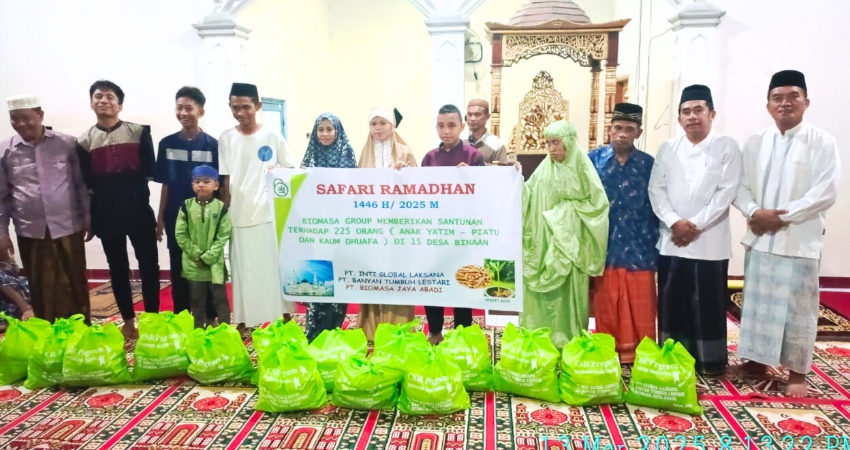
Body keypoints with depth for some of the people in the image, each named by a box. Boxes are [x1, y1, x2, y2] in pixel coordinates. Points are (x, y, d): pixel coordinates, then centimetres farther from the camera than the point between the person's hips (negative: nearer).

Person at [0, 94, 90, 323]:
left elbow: (81, 184, 3)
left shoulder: (67, 143, -1)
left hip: (68, 228, -1)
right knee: (42, 289, 9)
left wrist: (88, 219, 2)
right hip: (30, 232, 1)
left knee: (75, 286, 7)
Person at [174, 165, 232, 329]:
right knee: (197, 300, 12)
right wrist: (196, 254, -9)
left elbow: (223, 236, -7)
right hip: (193, 263, 2)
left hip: (215, 262, -2)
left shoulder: (221, 207, -5)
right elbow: (180, 234, -1)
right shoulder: (186, 206, -1)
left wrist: (207, 257, -13)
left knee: (220, 299, 5)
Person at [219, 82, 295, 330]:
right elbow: (224, 181, 4)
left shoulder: (273, 136, 0)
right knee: (244, 270, 7)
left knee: (276, 265, 5)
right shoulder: (226, 139, 3)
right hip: (239, 215, 1)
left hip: (271, 213, -1)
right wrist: (225, 213, 0)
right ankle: (243, 321, 17)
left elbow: (290, 171, 8)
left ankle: (286, 318, 17)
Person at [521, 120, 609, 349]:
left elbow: (598, 203, -7)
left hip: (569, 241, -4)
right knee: (542, 293, 6)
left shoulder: (582, 169, -4)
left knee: (568, 292, 0)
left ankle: (568, 341, 11)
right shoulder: (543, 170, 7)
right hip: (543, 240, 4)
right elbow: (528, 198, 3)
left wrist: (568, 209, -11)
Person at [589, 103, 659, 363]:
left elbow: (656, 208, 5)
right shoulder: (594, 159, 2)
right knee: (606, 309, 10)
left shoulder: (648, 164, 3)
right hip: (604, 248, 0)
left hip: (639, 249, 0)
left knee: (640, 311, 5)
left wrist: (655, 247, 1)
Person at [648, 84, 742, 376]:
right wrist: (674, 222, -12)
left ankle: (710, 362, 17)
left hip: (709, 242, -3)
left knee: (708, 304, 3)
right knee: (671, 302, 9)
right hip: (671, 240, 3)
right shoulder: (668, 149, 9)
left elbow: (726, 193, -8)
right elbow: (656, 189, 3)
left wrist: (695, 225, -14)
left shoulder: (727, 147, 0)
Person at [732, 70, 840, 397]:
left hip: (799, 241, -4)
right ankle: (757, 360, 26)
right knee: (757, 302, 11)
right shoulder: (755, 143, 8)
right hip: (760, 238, 4)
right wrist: (755, 212, -14)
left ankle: (797, 372, 16)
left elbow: (825, 193, -11)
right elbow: (740, 186, 4)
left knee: (797, 308, 3)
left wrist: (782, 217, -16)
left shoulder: (822, 143, -3)